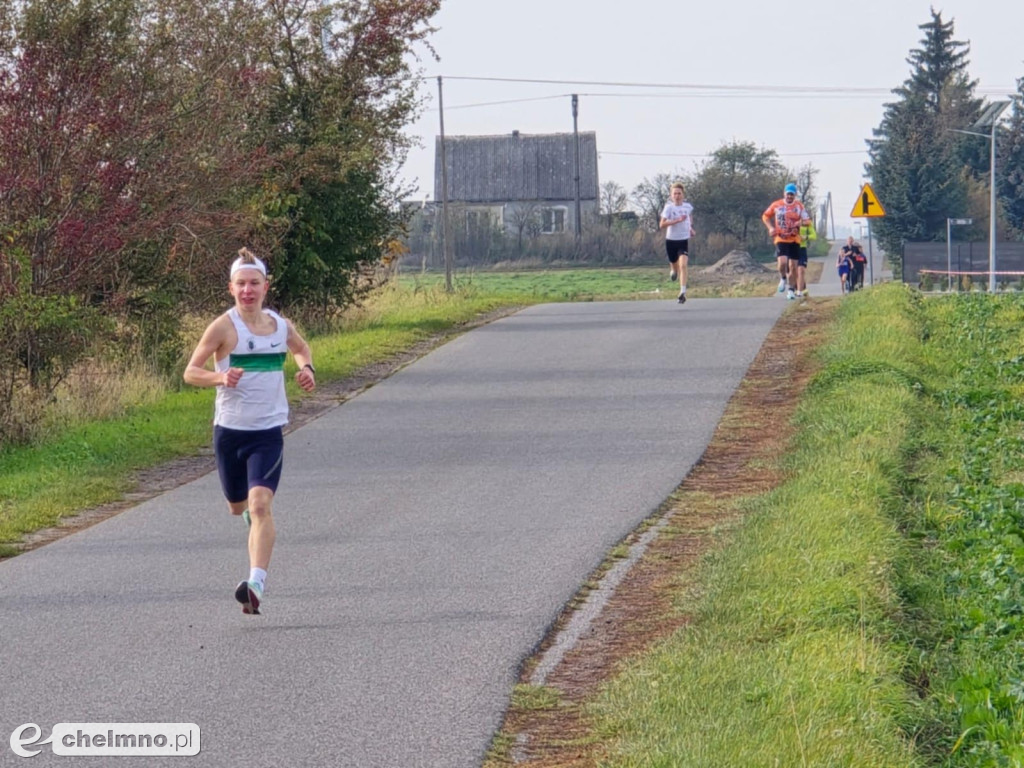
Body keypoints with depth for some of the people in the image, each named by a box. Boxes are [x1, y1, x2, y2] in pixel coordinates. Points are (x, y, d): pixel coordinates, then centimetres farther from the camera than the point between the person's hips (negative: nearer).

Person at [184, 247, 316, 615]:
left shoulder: (281, 326, 3)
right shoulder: (224, 327, -8)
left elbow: (301, 348, 26)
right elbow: (190, 372, -7)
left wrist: (307, 369, 5)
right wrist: (220, 377, -26)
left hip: (268, 431, 0)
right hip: (229, 430, 0)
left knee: (260, 504, -18)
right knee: (238, 506, 16)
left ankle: (256, 583, -24)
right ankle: (253, 506, 55)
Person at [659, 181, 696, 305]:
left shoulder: (688, 207, -1)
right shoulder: (669, 207, -11)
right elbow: (662, 225, -20)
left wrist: (690, 227, 11)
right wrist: (677, 220, -28)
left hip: (684, 240, 0)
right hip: (671, 240, 0)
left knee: (683, 265, -18)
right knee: (675, 265, 15)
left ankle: (682, 292, -21)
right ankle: (673, 269, 55)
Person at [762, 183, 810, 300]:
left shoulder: (799, 206, 2)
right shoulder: (776, 205, 1)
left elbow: (806, 220, -1)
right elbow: (765, 216, 13)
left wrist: (800, 222, -24)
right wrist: (770, 227, -3)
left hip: (794, 239, 2)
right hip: (781, 239, -2)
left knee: (793, 266, 4)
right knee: (782, 262, -22)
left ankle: (791, 290, 17)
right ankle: (783, 279, 10)